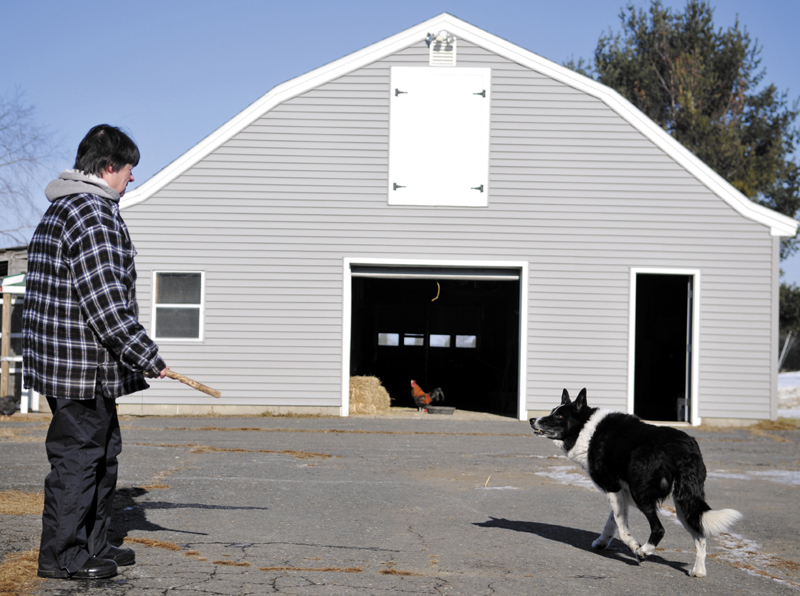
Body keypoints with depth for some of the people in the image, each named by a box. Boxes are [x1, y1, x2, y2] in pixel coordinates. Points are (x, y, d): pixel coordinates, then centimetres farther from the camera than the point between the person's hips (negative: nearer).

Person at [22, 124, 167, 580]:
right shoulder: (94, 215, -18)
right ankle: (62, 554, 3)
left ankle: (94, 544, 25)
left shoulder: (62, 210, 18)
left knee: (104, 452, 18)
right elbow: (105, 301, -23)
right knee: (78, 453, -4)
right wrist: (148, 357, -18)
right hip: (83, 365, -11)